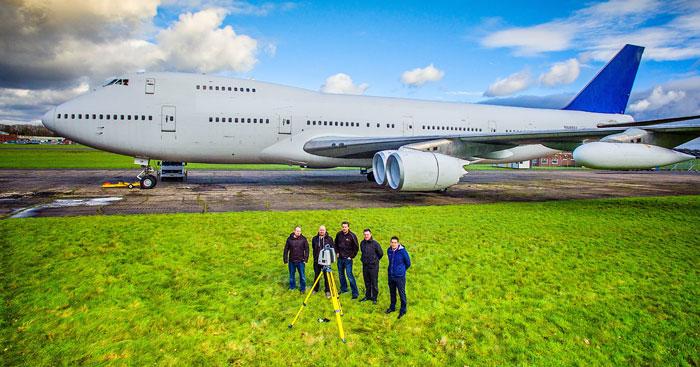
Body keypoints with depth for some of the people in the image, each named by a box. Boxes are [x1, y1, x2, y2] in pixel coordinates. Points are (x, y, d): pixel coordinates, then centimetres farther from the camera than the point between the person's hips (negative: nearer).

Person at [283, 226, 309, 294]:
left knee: (302, 275, 4)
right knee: (291, 275, 12)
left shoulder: (303, 239, -3)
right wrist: (285, 259, 4)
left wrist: (305, 259, -6)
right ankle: (291, 287, 28)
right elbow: (286, 249, 6)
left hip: (300, 261, -1)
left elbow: (307, 249, 0)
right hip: (292, 261, 2)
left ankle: (302, 289, 18)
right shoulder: (289, 239, 0)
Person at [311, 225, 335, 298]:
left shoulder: (329, 238, -2)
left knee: (326, 276, 0)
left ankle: (328, 291, 11)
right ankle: (315, 289, 28)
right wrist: (315, 256, 12)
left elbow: (333, 248, 5)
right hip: (317, 260, 2)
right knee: (316, 275, 12)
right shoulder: (315, 238, 4)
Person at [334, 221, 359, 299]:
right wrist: (337, 252, 9)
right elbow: (336, 244, 19)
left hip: (347, 259, -5)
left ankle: (355, 293, -4)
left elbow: (356, 248, -4)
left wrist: (351, 256, -7)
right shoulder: (339, 234, 2)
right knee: (341, 274, 14)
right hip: (340, 258, 5)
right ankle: (343, 289, 30)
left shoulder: (352, 236, -10)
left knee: (349, 275, -10)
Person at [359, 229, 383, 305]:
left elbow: (381, 254, -2)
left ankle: (374, 298, 17)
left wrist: (375, 260, 7)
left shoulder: (375, 243, -14)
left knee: (374, 283, 4)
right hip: (365, 266, 5)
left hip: (373, 266, -5)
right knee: (367, 283, 16)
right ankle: (367, 296, 30)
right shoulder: (362, 243, 2)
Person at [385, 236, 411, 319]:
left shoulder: (402, 251, -17)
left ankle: (403, 310, 20)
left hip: (400, 276, -5)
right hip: (391, 276, 5)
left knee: (402, 294, 5)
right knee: (392, 292, 20)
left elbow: (408, 263, -2)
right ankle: (392, 307, 37)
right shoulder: (389, 250, -1)